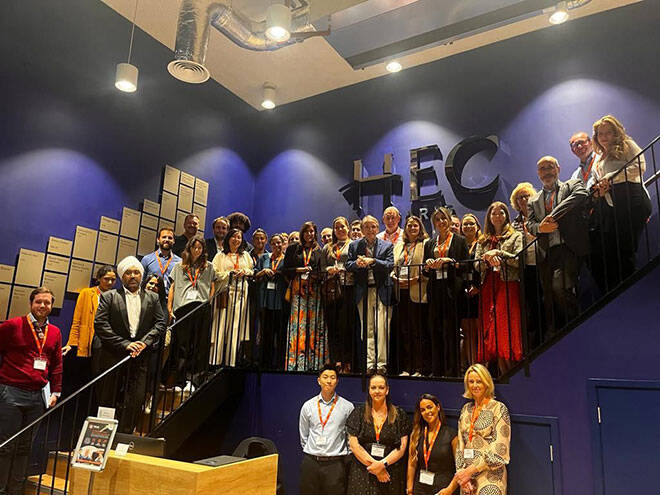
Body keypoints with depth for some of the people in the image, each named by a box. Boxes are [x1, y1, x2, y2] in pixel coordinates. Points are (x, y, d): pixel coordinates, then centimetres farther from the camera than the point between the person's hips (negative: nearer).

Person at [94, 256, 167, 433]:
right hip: (113, 357, -1)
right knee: (107, 402, 7)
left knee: (135, 401, -2)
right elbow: (100, 325, -6)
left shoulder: (152, 299, 11)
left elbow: (161, 324, 5)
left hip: (140, 359, 2)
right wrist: (125, 344, -14)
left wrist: (145, 342, -12)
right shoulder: (108, 297, 4)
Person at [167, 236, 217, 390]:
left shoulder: (209, 267, 17)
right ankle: (179, 381, 4)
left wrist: (209, 301, -1)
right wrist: (169, 308, 6)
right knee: (181, 344, -1)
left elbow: (212, 287, 15)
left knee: (198, 345, -3)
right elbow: (172, 288, 14)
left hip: (202, 308, 0)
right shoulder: (179, 267, 18)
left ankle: (192, 381, 1)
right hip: (182, 308, 0)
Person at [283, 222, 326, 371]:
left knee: (313, 324, -3)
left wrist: (315, 275, -7)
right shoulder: (293, 249, 13)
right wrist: (299, 269, -7)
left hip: (314, 290, 1)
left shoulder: (319, 251, 14)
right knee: (297, 322, -8)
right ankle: (295, 362, -6)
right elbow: (286, 269, 8)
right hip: (298, 290, -1)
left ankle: (312, 362, 1)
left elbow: (322, 272, 14)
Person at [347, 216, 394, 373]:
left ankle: (382, 363, 2)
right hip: (363, 291, 2)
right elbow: (348, 265, 5)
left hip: (382, 290, -1)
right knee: (367, 329, 5)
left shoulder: (387, 245, 8)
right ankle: (369, 363, 11)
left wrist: (372, 261, -17)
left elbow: (390, 265, -4)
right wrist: (357, 263, -16)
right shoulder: (354, 245, 12)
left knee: (382, 328, -5)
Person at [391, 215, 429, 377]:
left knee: (419, 330, -4)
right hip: (401, 292, 5)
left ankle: (419, 368, 3)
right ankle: (406, 368, 12)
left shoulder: (426, 244, 4)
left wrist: (416, 279, -16)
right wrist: (395, 278, 1)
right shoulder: (399, 246, 22)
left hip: (417, 292, -5)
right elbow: (393, 266, 20)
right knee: (403, 330, 5)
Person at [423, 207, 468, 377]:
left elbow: (466, 266, 0)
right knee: (435, 331, 4)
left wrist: (449, 262, -14)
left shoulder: (459, 241, 6)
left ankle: (452, 371, 3)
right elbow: (425, 270, 17)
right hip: (435, 290, 4)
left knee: (451, 331, -4)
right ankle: (437, 371, 12)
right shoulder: (430, 244, 18)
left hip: (452, 289, -4)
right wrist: (429, 266, -5)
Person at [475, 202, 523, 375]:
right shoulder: (483, 241, 21)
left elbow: (519, 260, -4)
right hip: (488, 288, 4)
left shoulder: (515, 236, 10)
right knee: (492, 330, -1)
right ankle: (504, 374, 4)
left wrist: (498, 252, -10)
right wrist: (487, 258, -9)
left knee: (508, 327, -10)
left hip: (508, 285, -4)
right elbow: (477, 265, 10)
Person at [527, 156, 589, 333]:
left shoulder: (573, 185, 14)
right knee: (549, 298, 3)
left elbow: (580, 196, -8)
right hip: (545, 252, 4)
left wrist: (553, 215, -14)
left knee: (560, 287, -24)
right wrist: (540, 227, -12)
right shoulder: (533, 201, 24)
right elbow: (529, 224, 12)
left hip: (568, 247, -4)